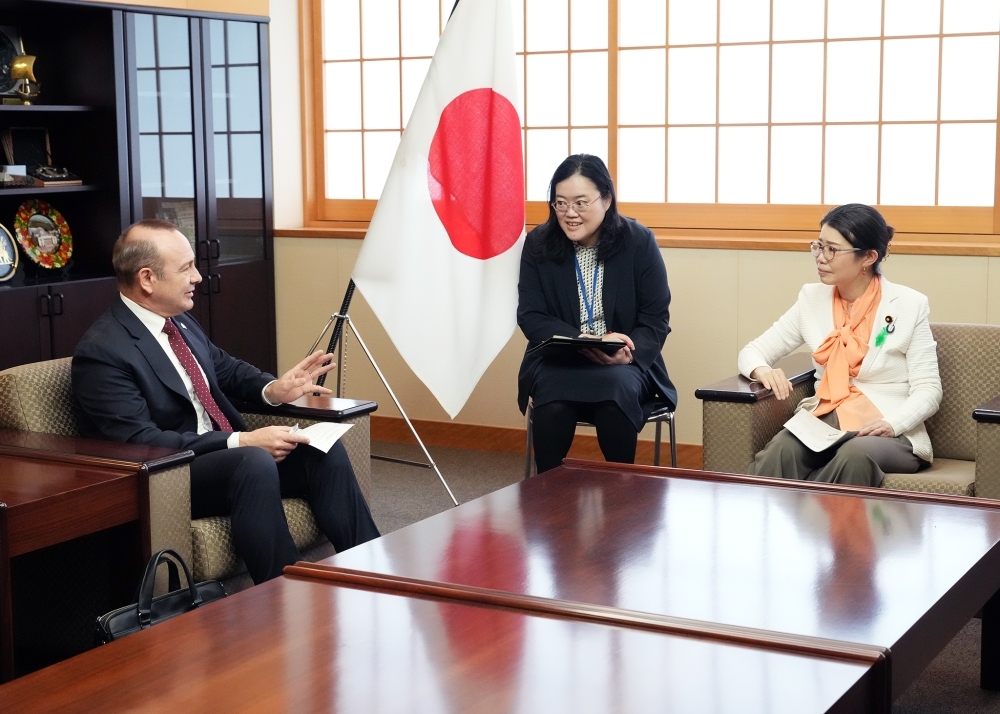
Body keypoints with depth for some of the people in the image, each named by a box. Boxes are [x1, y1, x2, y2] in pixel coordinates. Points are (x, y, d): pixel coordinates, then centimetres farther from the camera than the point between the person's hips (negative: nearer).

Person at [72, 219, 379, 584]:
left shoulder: (179, 320, 8)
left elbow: (225, 368, 24)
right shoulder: (101, 352, -17)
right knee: (255, 463, -34)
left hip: (228, 456, 9)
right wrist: (242, 441, -26)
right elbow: (141, 442, -23)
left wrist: (272, 389, 2)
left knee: (323, 451, -10)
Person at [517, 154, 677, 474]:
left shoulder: (639, 241, -4)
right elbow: (530, 316, -3)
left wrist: (627, 352, -25)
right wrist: (580, 342, -21)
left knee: (617, 393, -34)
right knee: (553, 402, -33)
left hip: (623, 364, 0)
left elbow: (656, 319, -3)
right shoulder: (537, 243, 0)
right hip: (557, 362, 1)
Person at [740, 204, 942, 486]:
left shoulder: (909, 305, -1)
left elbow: (927, 389, -1)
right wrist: (763, 371, -12)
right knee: (780, 452, -34)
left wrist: (892, 424, -22)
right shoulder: (812, 299, 9)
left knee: (855, 457, -39)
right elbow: (752, 351, 13)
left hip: (889, 433, -2)